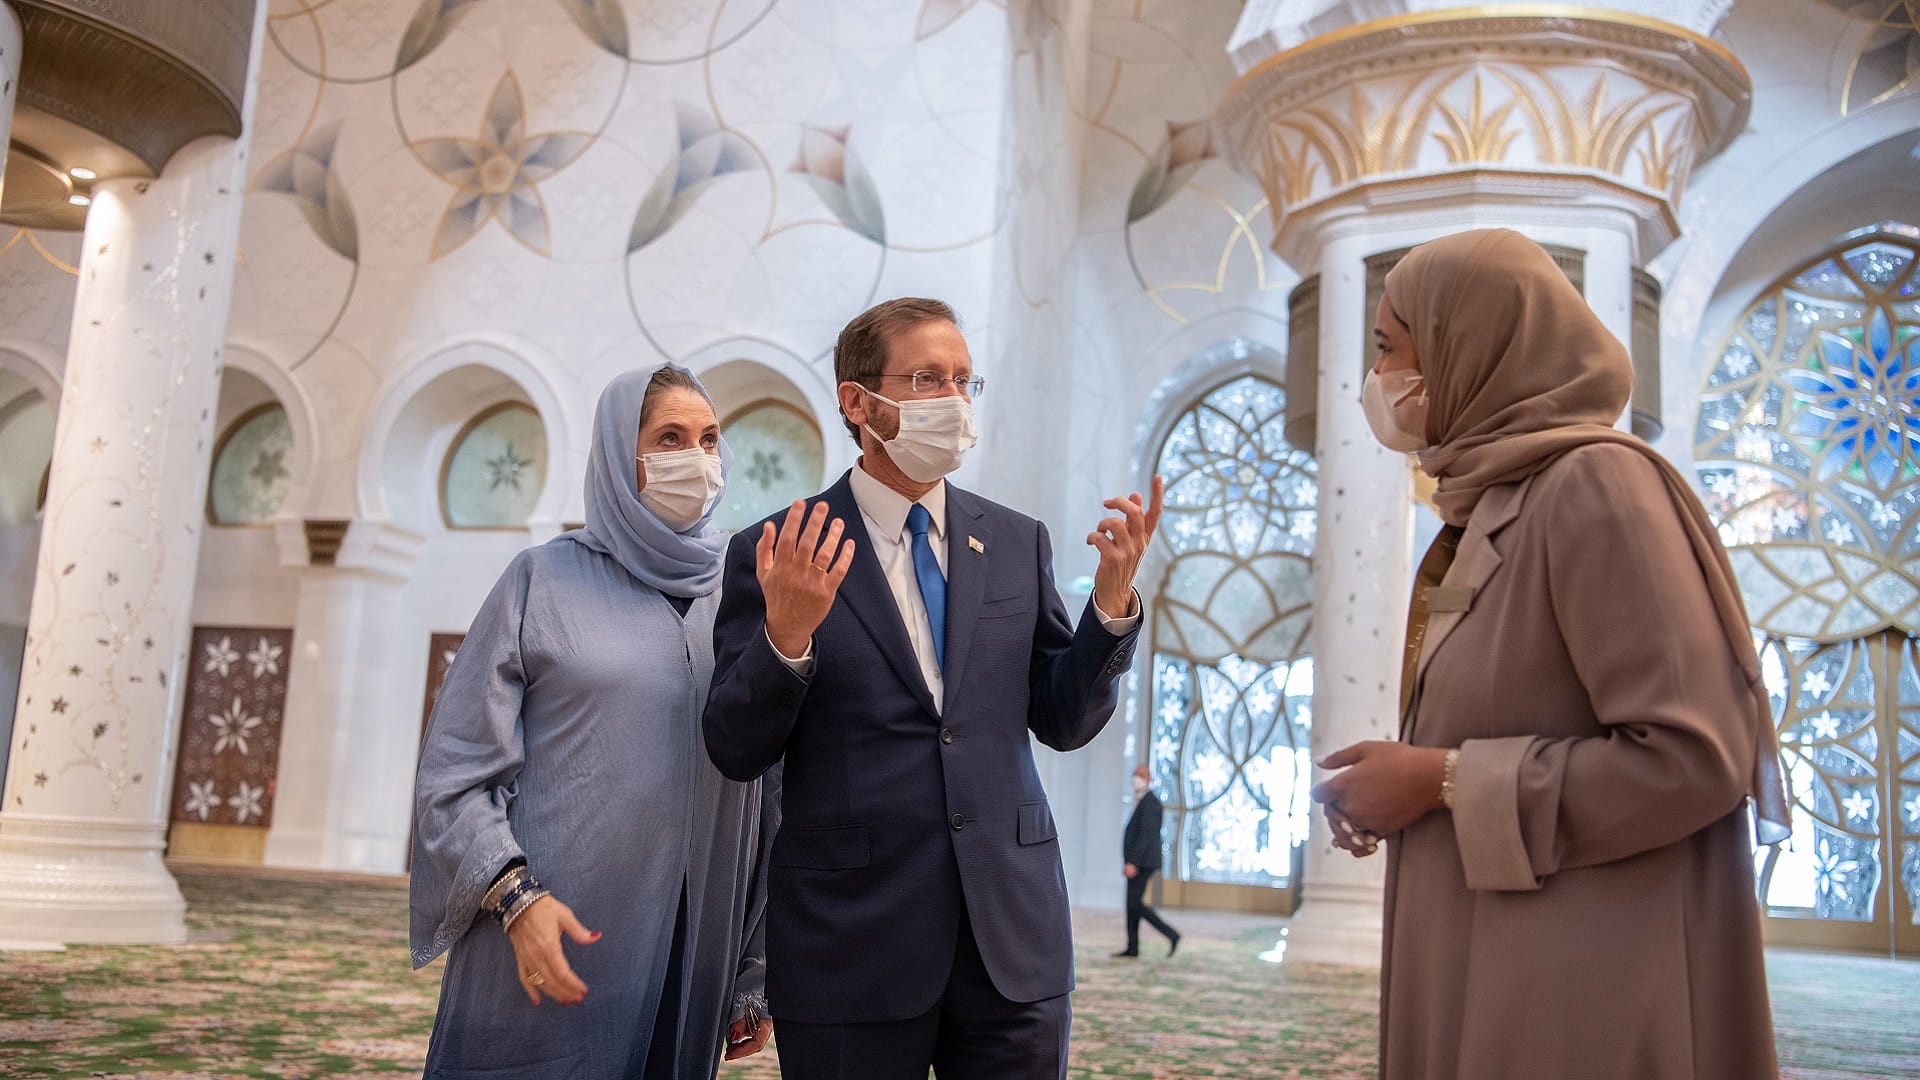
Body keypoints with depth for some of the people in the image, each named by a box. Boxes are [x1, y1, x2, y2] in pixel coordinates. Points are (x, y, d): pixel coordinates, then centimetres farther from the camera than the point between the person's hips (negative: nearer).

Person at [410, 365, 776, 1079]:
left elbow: (767, 796, 10)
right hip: (553, 940, -3)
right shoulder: (546, 579, 1)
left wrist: (755, 972, 9)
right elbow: (457, 764, -2)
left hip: (694, 958, 3)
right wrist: (515, 895, -16)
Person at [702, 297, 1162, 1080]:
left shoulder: (1017, 544, 7)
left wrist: (1113, 597, -7)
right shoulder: (774, 554, -4)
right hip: (851, 942, -3)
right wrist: (786, 634, -22)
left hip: (1013, 931, 3)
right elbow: (736, 752, -5)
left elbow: (1065, 722, 8)